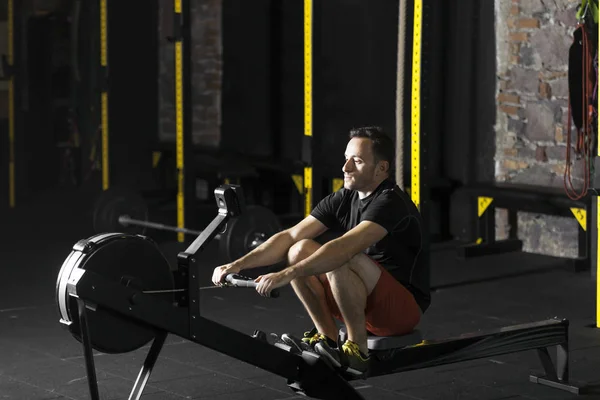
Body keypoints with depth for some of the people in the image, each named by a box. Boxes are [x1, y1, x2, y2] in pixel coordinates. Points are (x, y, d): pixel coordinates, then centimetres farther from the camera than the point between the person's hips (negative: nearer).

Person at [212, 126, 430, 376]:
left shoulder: (391, 203, -22)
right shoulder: (342, 200, 3)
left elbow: (344, 248, -37)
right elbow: (290, 236, -3)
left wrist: (287, 275, -45)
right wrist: (239, 264, -15)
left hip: (404, 307, -8)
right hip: (362, 302, 8)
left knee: (339, 262, -34)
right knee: (300, 250, -10)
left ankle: (357, 351, -20)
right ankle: (327, 339, -4)